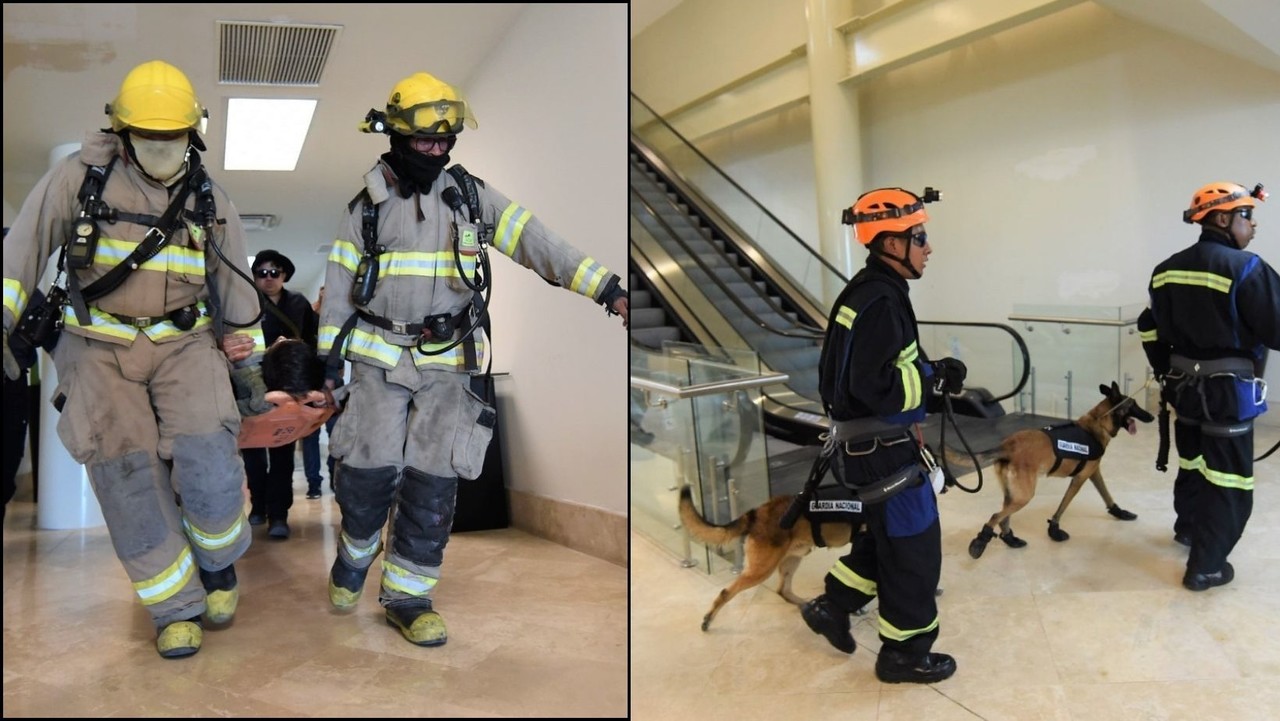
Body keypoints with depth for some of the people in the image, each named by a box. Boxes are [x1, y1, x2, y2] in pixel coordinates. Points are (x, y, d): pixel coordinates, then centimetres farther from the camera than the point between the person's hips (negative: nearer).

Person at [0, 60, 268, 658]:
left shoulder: (209, 199, 3)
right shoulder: (81, 176, -3)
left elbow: (235, 286, 9)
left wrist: (248, 366, 11)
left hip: (185, 343, 1)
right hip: (101, 347, 0)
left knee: (208, 462, -18)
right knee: (127, 478, -6)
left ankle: (217, 562, 12)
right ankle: (177, 609, 8)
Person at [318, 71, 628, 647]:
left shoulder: (472, 197, 3)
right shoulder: (365, 208, 3)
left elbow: (539, 245, -6)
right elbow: (339, 291, 7)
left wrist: (608, 290, -17)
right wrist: (330, 361, 4)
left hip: (450, 364, 0)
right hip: (379, 360, 0)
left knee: (432, 484, -2)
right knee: (368, 473, 0)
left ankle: (406, 595, 13)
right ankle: (355, 553, 32)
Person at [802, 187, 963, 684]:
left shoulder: (866, 292, 10)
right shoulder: (881, 302, -22)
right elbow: (877, 387, -29)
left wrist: (931, 371, 7)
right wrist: (936, 377, -15)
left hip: (863, 443, 10)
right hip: (884, 451, -10)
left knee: (888, 535, 25)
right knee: (914, 549, 6)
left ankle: (832, 605, 35)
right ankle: (904, 653, 23)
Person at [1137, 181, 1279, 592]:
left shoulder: (1167, 269, 5)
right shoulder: (1245, 268, -18)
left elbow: (1150, 328, 12)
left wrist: (1167, 372, 22)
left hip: (1184, 387, 7)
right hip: (1228, 391, -7)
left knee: (1191, 462, 26)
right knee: (1228, 482, 2)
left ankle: (1187, 527, 45)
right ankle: (1205, 567, 7)